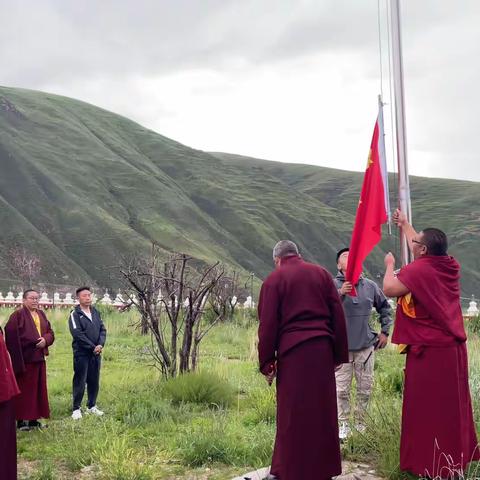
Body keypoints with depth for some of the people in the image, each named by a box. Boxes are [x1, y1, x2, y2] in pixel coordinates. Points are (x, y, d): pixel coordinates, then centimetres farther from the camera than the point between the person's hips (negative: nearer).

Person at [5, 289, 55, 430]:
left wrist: (45, 340, -9)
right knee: (24, 390, -2)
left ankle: (34, 419, 18)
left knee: (39, 390, 9)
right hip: (24, 359, -7)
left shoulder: (41, 315, 14)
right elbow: (11, 336, -15)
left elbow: (50, 333, 13)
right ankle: (21, 420, 6)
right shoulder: (17, 315, -8)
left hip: (39, 358, 7)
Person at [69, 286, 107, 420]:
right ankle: (76, 409, 5)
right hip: (81, 353, -6)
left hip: (96, 353, 6)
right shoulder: (75, 314, -6)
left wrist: (101, 344, -8)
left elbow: (102, 329, 9)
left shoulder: (95, 312, 12)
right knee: (80, 381, -2)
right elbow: (77, 334, -15)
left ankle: (92, 406, 21)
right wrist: (92, 347, -14)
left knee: (94, 381, 10)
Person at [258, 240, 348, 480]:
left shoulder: (274, 280, -1)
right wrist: (339, 354, 10)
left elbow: (267, 324, -5)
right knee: (322, 409, 13)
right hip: (322, 349, 3)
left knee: (292, 413, 5)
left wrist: (267, 362, -1)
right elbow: (338, 316, 7)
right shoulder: (322, 274, 9)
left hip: (292, 352, -3)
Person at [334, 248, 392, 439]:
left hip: (366, 345, 3)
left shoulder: (370, 286, 5)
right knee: (342, 389, 0)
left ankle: (360, 422, 24)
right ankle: (344, 424, 13)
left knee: (365, 389, 9)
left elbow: (385, 307, 20)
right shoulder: (333, 285, -6)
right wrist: (339, 294, -33)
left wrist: (385, 331, 16)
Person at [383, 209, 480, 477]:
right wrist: (405, 225, 35)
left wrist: (390, 265, 1)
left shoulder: (418, 270, -17)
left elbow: (390, 289, -18)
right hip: (454, 348, 8)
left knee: (428, 409, 0)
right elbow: (425, 246, 23)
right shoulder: (450, 266, 7)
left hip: (430, 351, -8)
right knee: (452, 406, 17)